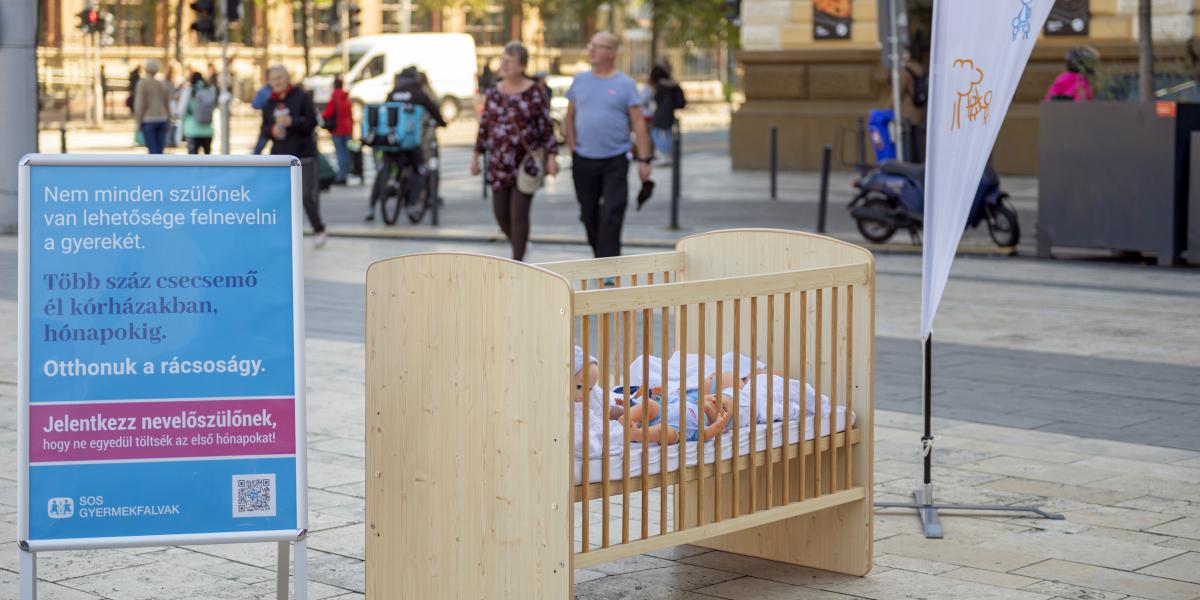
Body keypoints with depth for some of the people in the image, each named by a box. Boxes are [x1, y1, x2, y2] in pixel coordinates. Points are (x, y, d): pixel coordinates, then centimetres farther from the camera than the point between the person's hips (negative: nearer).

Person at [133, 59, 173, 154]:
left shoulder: (142, 83, -6)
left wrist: (138, 122, -6)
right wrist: (167, 122, 17)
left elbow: (140, 103, -11)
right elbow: (167, 105, 11)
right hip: (161, 119, 5)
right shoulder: (162, 85, 10)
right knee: (159, 152, 8)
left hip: (148, 120, -5)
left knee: (153, 151, -7)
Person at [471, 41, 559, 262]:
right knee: (500, 212, 7)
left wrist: (551, 157, -11)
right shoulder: (493, 92, 7)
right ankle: (519, 248, 33)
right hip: (499, 163, 5)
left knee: (519, 212, -8)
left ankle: (517, 263, 0)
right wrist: (476, 155, 9)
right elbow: (484, 125, 12)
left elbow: (547, 125, -5)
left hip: (526, 161, -4)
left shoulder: (535, 91, -6)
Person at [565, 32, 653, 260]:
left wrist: (644, 159, -8)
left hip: (615, 161, -4)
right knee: (589, 215, 11)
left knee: (611, 217, -8)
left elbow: (638, 123, -3)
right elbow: (570, 115, 16)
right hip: (583, 161, 4)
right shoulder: (580, 80, 8)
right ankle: (600, 257, 30)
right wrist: (572, 147, 6)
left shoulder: (625, 84, -2)